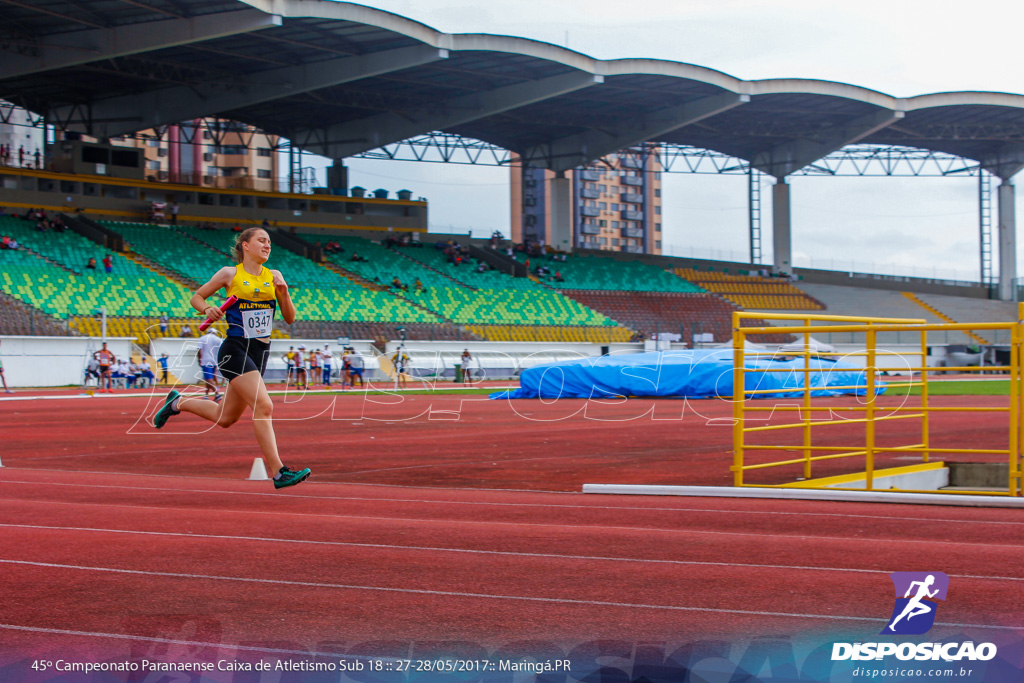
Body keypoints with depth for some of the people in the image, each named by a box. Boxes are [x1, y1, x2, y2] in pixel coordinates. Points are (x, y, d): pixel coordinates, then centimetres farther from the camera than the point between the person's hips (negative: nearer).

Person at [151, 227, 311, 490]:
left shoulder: (274, 276, 8)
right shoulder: (230, 274, -2)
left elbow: (290, 318, 7)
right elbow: (196, 297, 8)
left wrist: (284, 292, -9)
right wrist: (207, 309, -13)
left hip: (260, 353, 6)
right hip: (235, 350, -6)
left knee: (224, 418, 14)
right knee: (263, 406, -20)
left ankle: (178, 402, 39)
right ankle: (279, 472, -18)